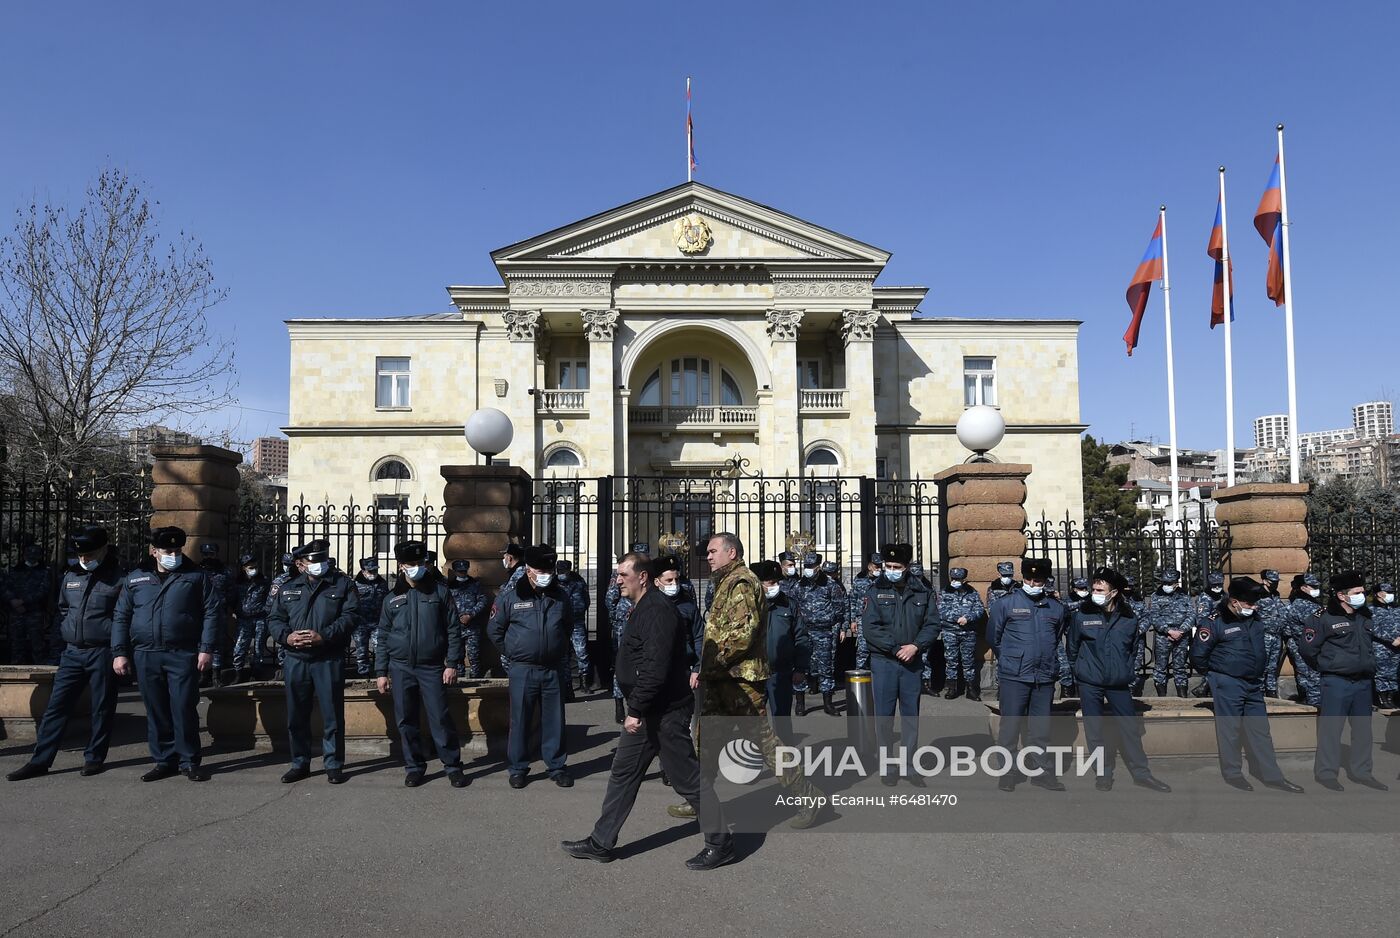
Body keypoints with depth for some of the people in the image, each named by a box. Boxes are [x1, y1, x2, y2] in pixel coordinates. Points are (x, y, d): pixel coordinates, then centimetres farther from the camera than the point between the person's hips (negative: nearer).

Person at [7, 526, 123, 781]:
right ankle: (40, 761, 10)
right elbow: (63, 608, 25)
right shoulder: (70, 578, 10)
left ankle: (94, 758, 15)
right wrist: (70, 631, 15)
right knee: (56, 706, 5)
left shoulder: (118, 580, -9)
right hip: (72, 652, 6)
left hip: (102, 652, -5)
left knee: (102, 708, 4)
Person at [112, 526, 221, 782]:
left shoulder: (196, 577, 4)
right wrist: (119, 653, 5)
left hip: (183, 655, -3)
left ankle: (188, 762, 8)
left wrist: (206, 649, -8)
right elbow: (121, 617, 13)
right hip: (146, 656, 3)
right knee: (156, 711, 8)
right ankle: (164, 761, 19)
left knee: (184, 710, -3)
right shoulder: (136, 579, 12)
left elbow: (212, 613, 0)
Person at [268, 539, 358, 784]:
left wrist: (324, 636, -19)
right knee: (296, 716, 10)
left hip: (329, 660, -3)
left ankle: (333, 765, 11)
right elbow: (274, 618, 12)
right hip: (295, 660, 4)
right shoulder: (289, 588, 14)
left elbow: (351, 616, -8)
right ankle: (300, 764, 23)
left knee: (332, 715, 0)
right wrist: (286, 636, -8)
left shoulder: (343, 584, 3)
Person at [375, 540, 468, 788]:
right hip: (401, 668, 3)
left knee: (440, 718, -4)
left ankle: (453, 766, 7)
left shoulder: (439, 592, 1)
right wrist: (381, 672, 6)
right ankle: (414, 766, 20)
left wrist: (452, 664, -6)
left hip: (432, 667, -3)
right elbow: (382, 638, 11)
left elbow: (453, 630, 0)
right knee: (406, 721, 7)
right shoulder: (392, 598, 8)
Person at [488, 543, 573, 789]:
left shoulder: (560, 597, 4)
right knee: (520, 720, 5)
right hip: (522, 670, -2)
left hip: (554, 669, 3)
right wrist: (512, 653, 4)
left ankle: (556, 766, 20)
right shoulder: (510, 596, -6)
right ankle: (518, 768, 18)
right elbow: (495, 629, 4)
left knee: (554, 720, 9)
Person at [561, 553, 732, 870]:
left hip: (665, 712, -11)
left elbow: (656, 668, -26)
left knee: (687, 776, -1)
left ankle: (720, 842, 12)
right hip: (646, 712, 11)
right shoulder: (643, 608, 14)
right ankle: (601, 843, 23)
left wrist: (636, 710, -23)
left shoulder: (657, 610, -20)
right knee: (623, 773, 14)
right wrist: (635, 709, 19)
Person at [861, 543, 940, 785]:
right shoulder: (876, 592, -3)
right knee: (884, 715, 3)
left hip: (912, 662, 2)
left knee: (911, 713, 9)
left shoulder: (922, 592, 3)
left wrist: (915, 646, -16)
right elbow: (870, 627, -10)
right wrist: (896, 649, -16)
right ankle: (886, 765, 14)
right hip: (883, 662, -2)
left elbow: (932, 624, 0)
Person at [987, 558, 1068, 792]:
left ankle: (1043, 772, 19)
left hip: (1045, 678, 3)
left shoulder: (1056, 608, 9)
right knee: (1010, 725, 0)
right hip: (1014, 677, -3)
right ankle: (1007, 773, 9)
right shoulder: (1006, 604, -2)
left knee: (1041, 728, 10)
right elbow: (993, 637, 5)